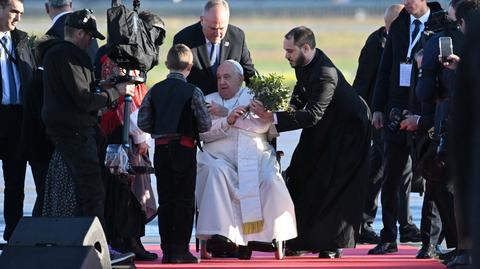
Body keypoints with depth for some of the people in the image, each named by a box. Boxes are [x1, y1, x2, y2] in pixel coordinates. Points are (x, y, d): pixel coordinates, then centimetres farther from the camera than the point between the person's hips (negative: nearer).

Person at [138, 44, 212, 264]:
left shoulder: (154, 91, 2)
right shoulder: (193, 92, -8)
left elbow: (143, 123, 2)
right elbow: (205, 124, -8)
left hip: (161, 149, 4)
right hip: (185, 150, -4)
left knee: (165, 200, 9)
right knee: (184, 200, 2)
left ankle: (167, 251, 9)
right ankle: (180, 251, -2)